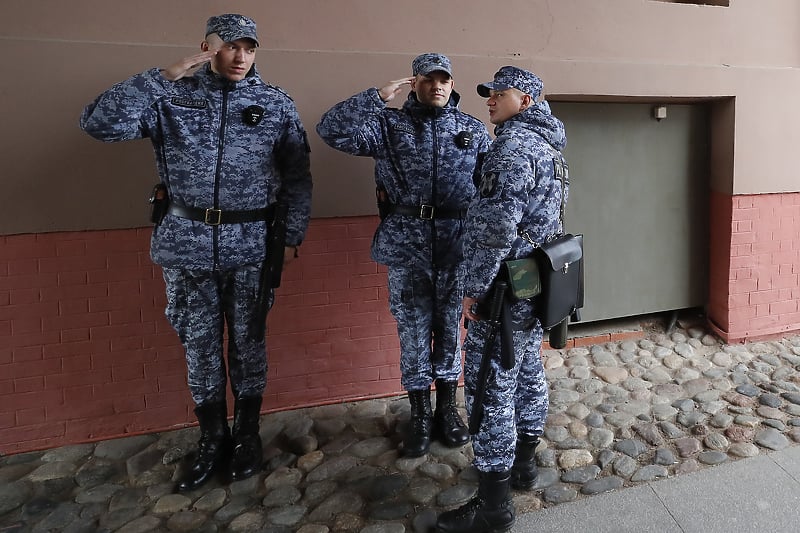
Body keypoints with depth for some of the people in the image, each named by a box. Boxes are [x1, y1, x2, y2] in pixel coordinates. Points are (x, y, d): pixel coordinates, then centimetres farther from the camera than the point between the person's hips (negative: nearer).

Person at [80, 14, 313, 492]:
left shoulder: (277, 104, 3)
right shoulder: (171, 96, 1)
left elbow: (298, 176, 5)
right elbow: (99, 123, -11)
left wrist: (293, 235, 0)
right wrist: (164, 76, -13)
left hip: (251, 244, 0)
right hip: (188, 242, 1)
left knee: (248, 341, 10)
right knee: (199, 344, 10)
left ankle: (247, 434, 29)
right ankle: (212, 439, 28)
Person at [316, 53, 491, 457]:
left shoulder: (474, 130, 10)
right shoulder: (389, 124, 3)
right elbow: (332, 129, -8)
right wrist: (379, 97, -12)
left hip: (456, 244, 2)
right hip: (406, 245, -1)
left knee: (450, 327, 11)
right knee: (413, 330, 7)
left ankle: (447, 409, 30)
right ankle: (419, 416, 24)